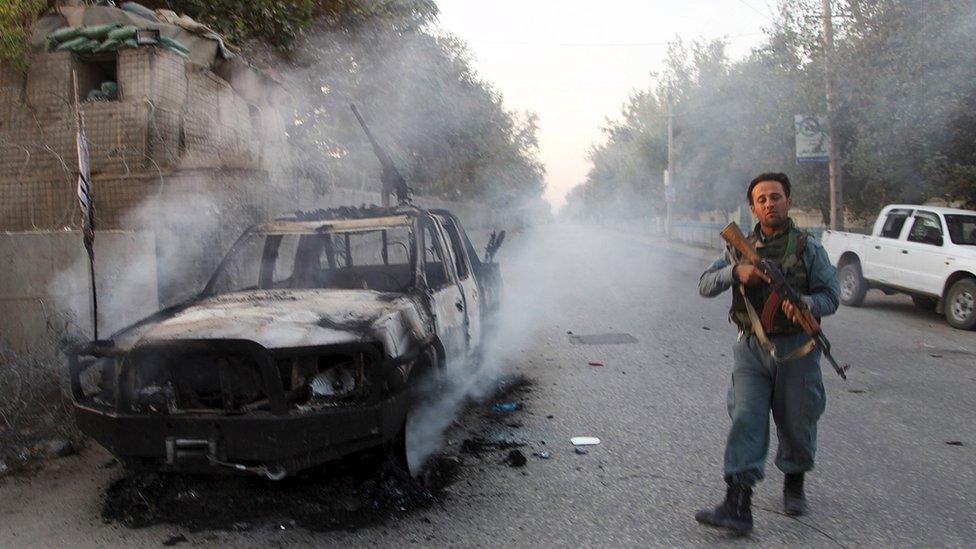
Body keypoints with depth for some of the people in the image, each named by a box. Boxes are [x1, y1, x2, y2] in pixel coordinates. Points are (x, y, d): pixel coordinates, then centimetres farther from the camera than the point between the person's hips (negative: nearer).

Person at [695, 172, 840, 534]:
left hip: (796, 349, -1)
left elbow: (832, 294, -1)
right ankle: (737, 506, -12)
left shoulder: (809, 249, 1)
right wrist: (736, 271, -18)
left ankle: (794, 483, 39)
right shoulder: (740, 249, 8)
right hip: (752, 349, 1)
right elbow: (705, 285, 1)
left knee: (797, 424, 12)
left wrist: (808, 303, -23)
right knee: (746, 420, -9)